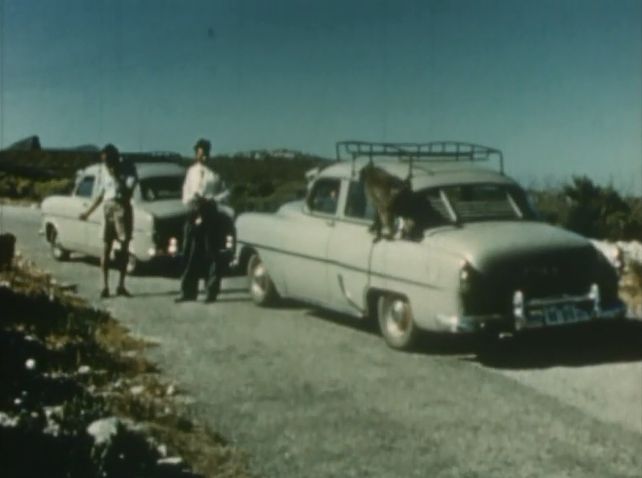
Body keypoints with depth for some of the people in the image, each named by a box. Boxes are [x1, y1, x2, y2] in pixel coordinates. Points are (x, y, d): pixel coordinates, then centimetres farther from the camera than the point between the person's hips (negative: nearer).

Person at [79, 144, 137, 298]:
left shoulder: (127, 168, 0)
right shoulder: (104, 170, 9)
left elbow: (129, 189, -12)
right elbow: (100, 194, 17)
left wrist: (116, 177, -15)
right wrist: (88, 212, 18)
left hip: (123, 208, -2)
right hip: (107, 208, 2)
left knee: (124, 247, -2)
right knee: (106, 247, -4)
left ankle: (121, 285, 5)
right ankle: (105, 286, -4)